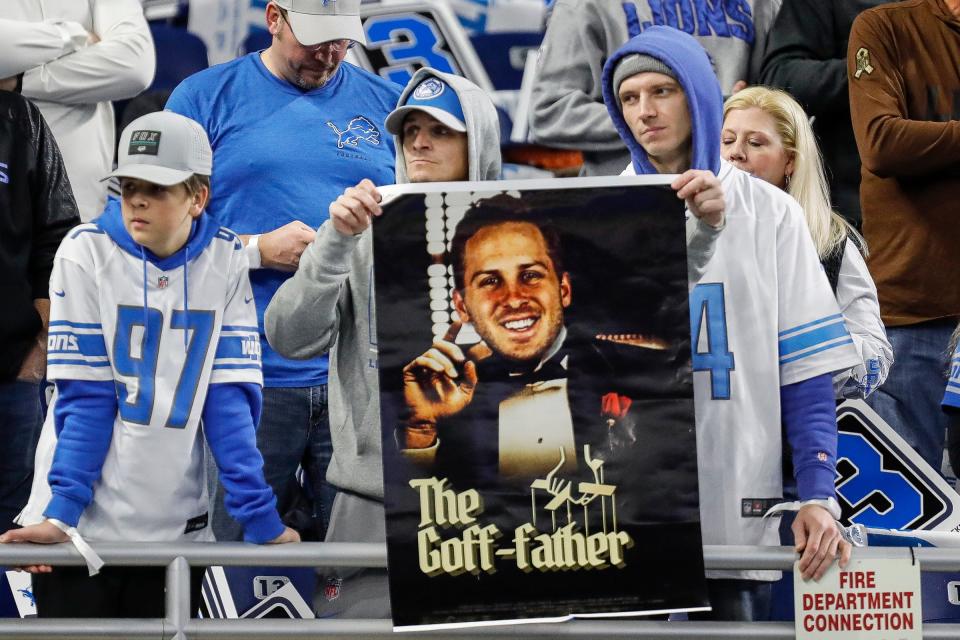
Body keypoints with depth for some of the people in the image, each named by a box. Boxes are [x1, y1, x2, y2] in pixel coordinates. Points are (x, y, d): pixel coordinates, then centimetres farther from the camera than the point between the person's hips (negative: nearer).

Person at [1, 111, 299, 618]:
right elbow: (85, 397, -8)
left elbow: (229, 398, -3)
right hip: (85, 530, -2)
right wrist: (59, 513, -18)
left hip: (177, 529, 2)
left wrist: (261, 517, -10)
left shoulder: (225, 261, -1)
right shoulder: (87, 252, -5)